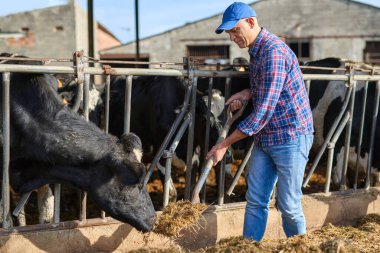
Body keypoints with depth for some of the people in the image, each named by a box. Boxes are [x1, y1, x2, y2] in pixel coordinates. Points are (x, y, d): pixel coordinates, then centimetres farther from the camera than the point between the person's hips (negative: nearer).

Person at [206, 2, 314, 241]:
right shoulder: (256, 51, 9)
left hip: (290, 138, -9)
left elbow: (262, 113, -25)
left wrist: (224, 144, -19)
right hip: (264, 139, 9)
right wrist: (248, 93, 3)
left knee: (289, 206, 2)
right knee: (255, 202, 8)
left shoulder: (274, 52, -22)